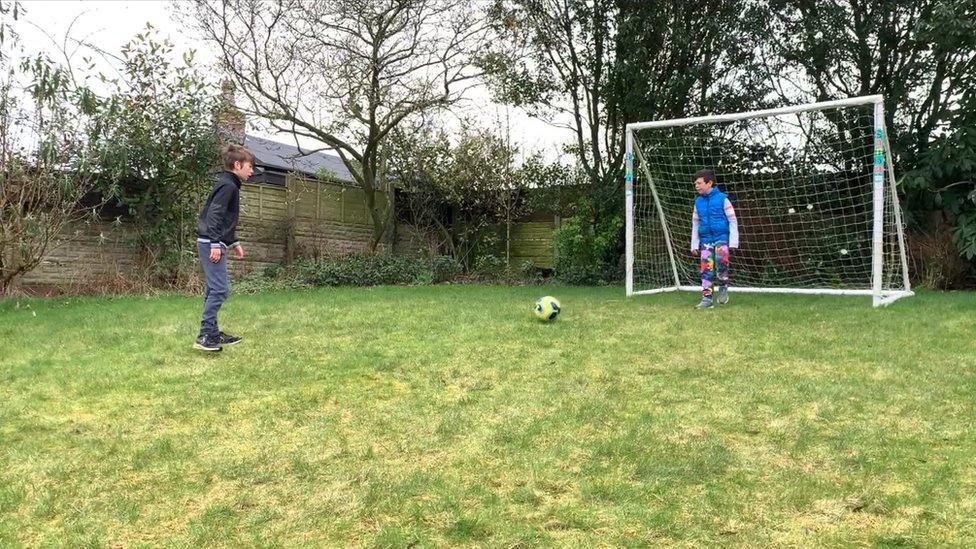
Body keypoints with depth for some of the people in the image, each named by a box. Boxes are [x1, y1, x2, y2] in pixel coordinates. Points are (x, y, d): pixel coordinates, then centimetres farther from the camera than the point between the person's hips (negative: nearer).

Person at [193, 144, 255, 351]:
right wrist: (216, 244, -25)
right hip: (211, 244, -10)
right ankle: (205, 335, -9)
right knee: (220, 289, -11)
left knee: (214, 290, 11)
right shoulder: (228, 185, -11)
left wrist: (234, 243, 27)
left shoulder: (229, 185, 20)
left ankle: (212, 333, 16)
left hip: (214, 244, 10)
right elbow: (214, 215, -21)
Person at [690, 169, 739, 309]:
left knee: (721, 259, -27)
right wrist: (694, 245, 15)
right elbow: (695, 225, 18)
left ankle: (723, 287, -4)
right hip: (705, 239, 5)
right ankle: (707, 298, 6)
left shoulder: (722, 199, -4)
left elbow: (732, 221, -2)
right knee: (706, 268, 0)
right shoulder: (698, 202, 10)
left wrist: (733, 242, -6)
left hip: (721, 237, -5)